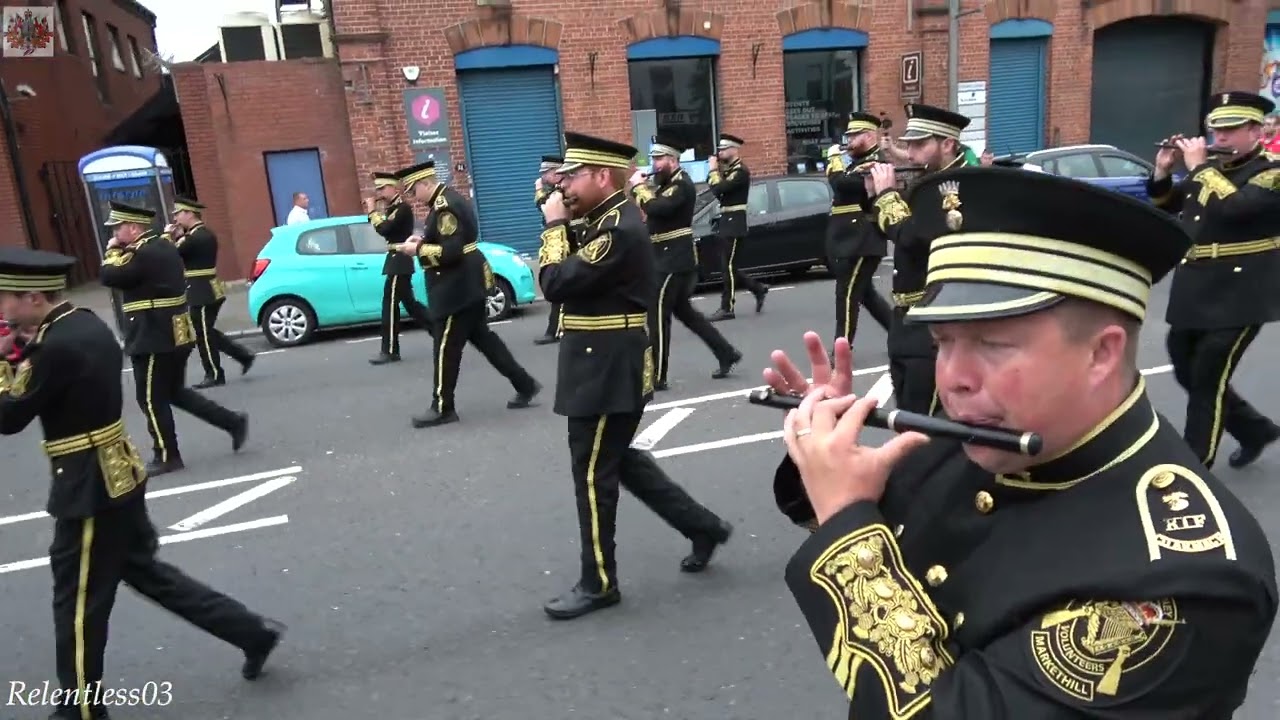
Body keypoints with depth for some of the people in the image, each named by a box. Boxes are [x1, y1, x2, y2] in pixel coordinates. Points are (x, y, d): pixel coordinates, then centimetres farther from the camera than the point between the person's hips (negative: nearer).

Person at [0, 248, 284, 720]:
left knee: (78, 602, 9)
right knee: (144, 570, 20)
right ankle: (252, 632, 23)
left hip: (90, 488, -9)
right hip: (117, 475, 9)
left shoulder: (58, 345, -23)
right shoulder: (86, 324, 6)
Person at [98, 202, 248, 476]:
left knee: (152, 400, 2)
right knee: (175, 392, 19)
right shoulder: (163, 247, 12)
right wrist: (122, 251, 8)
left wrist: (113, 251, -2)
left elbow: (108, 277, -17)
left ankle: (167, 457, 12)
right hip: (174, 335, 10)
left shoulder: (144, 253, -18)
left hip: (154, 339, -10)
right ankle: (233, 422, 15)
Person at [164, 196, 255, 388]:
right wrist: (178, 237, 6)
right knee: (206, 332, 16)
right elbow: (185, 255, 16)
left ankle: (214, 375, 10)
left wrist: (169, 236, -2)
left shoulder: (198, 237, -19)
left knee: (202, 335, 0)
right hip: (206, 292, 10)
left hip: (203, 294, -10)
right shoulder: (200, 234, 14)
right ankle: (244, 355, 15)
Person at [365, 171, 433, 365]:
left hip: (399, 261, -10)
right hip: (398, 260, 10)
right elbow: (385, 230, 15)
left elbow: (383, 230, -23)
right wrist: (372, 213, 4)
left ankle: (389, 351, -2)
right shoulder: (393, 208, 16)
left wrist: (372, 212, -11)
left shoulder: (403, 208, -15)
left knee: (390, 305, -6)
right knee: (409, 303, 12)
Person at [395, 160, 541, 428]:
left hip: (458, 288, -11)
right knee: (482, 337, 16)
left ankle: (442, 408, 12)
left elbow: (450, 252, -26)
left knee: (446, 348, 0)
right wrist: (425, 240, 9)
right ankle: (525, 385, 20)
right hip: (466, 285, 11)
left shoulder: (444, 207, -20)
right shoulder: (451, 198, 12)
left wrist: (418, 249, -15)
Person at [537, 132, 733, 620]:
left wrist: (554, 224, -11)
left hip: (607, 372, -10)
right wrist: (564, 222, 3)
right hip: (605, 368, 10)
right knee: (620, 461, 20)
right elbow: (577, 281, 11)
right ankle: (703, 527, 31)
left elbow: (555, 283, -23)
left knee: (593, 476, 2)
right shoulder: (609, 219, 12)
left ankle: (598, 583, 19)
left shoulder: (618, 230, -20)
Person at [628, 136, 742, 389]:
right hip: (670, 258, 10)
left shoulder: (682, 185, -14)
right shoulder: (668, 184, 18)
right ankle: (726, 354, 23)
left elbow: (656, 209, -29)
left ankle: (656, 377, -1)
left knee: (657, 316, -7)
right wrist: (637, 187, 0)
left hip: (675, 260, -10)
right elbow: (651, 211, 13)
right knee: (684, 311, 16)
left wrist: (639, 186, -15)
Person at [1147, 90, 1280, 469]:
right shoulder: (1210, 171, 11)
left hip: (1239, 297, -7)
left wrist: (1199, 165, -17)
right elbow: (1162, 206, 19)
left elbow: (1232, 207, -28)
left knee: (1207, 383, -4)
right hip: (1193, 293, 8)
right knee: (1187, 373, 14)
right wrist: (1163, 170, 2)